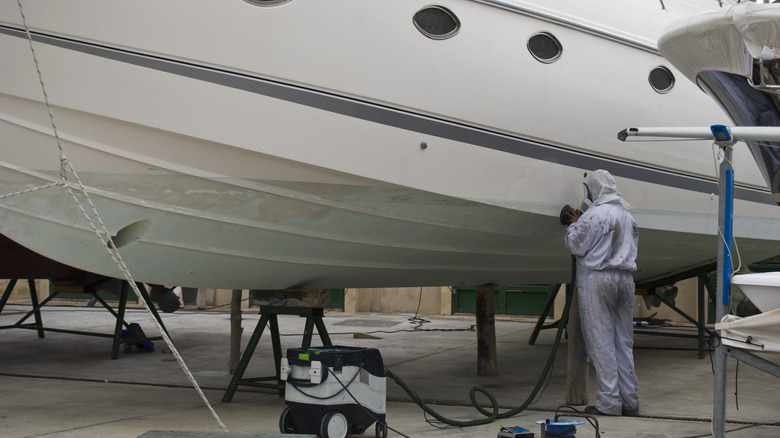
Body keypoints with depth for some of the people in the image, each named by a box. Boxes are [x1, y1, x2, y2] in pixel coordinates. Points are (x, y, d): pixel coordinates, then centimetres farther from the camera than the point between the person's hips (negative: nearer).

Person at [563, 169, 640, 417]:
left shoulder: (595, 214, -12)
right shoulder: (627, 215, 14)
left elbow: (576, 246, -11)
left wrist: (574, 225, 7)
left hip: (597, 278, -7)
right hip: (625, 277, 7)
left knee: (601, 342, -3)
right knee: (624, 342, 10)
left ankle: (609, 402, -4)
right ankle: (630, 401, 13)